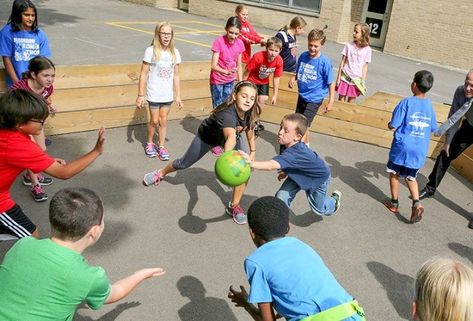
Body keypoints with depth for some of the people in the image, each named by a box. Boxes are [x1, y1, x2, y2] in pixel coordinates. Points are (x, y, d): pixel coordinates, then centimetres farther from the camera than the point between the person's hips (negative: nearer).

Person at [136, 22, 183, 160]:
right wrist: (140, 95, -8)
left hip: (168, 95, 3)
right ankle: (149, 143, 30)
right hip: (154, 94, -3)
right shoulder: (151, 51, -10)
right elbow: (144, 74, -7)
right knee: (154, 121, 6)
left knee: (163, 120, 9)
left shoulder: (175, 52, 1)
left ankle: (161, 146, 23)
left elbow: (176, 75, 6)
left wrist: (178, 96, 6)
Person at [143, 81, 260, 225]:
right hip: (207, 136, -4)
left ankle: (234, 206, 3)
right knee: (184, 163, 17)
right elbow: (231, 138, -68)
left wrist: (253, 152, -3)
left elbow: (250, 130, -5)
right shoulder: (228, 114, -48)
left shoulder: (250, 112, -28)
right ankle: (161, 173, 51)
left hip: (233, 135, 4)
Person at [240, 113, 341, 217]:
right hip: (300, 174, 6)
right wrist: (286, 172, -2)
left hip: (319, 178, -6)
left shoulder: (293, 154, -48)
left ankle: (334, 199, 47)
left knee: (319, 209, 16)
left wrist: (251, 163, -77)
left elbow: (272, 165, -65)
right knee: (281, 197, -9)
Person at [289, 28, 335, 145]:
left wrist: (331, 101, -14)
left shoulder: (325, 62, -20)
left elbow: (331, 83, -14)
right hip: (302, 95, 6)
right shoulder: (303, 56, -5)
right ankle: (305, 144, 42)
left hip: (314, 99, -6)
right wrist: (294, 78, -10)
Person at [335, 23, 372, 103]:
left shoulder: (367, 50, -4)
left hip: (356, 79, 0)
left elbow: (365, 67, 0)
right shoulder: (349, 45, -3)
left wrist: (363, 82, -2)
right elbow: (342, 62, 2)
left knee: (350, 102, 7)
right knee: (341, 101, 5)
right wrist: (338, 77, 0)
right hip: (345, 77, 0)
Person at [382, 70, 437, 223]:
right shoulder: (429, 105, 3)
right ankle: (416, 202, -3)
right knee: (410, 177, 17)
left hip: (402, 147, -4)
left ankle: (394, 203, 26)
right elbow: (433, 129, 11)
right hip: (420, 150, 4)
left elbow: (393, 125, -14)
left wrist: (389, 124, 8)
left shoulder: (407, 102, -13)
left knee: (394, 173, 16)